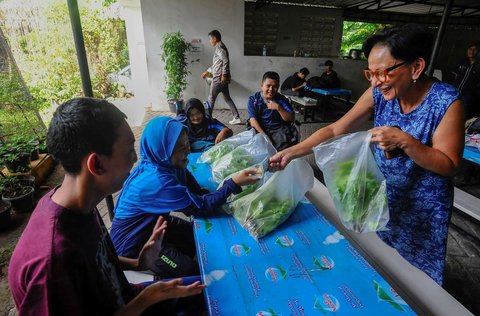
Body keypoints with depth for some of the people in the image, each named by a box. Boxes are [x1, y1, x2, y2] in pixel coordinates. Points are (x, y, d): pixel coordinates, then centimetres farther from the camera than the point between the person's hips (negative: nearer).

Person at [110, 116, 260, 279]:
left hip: (153, 227, 8)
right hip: (134, 244, -8)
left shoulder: (165, 163, -11)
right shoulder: (155, 181, -36)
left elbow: (197, 191, -5)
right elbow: (199, 207, -30)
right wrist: (233, 184, -30)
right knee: (191, 271, -11)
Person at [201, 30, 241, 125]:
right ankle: (237, 118, 10)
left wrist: (224, 75, -24)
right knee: (227, 98, 10)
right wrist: (207, 71, 32)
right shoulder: (219, 47, 20)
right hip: (221, 78, 10)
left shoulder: (219, 47, -10)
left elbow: (226, 61, -22)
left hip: (219, 78, -10)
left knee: (211, 98, 0)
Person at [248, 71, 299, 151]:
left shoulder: (282, 99, 7)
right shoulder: (253, 99, 3)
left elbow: (291, 119, 1)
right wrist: (264, 136, -22)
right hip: (260, 129, 0)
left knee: (284, 140, -31)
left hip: (279, 129, 1)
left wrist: (278, 108, -14)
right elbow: (253, 120, -8)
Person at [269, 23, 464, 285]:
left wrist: (405, 141, -35)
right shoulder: (378, 94, -13)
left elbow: (448, 165, -18)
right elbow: (335, 130, -13)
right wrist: (291, 152, -20)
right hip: (382, 197, 3)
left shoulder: (446, 101, -23)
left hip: (423, 209, -3)